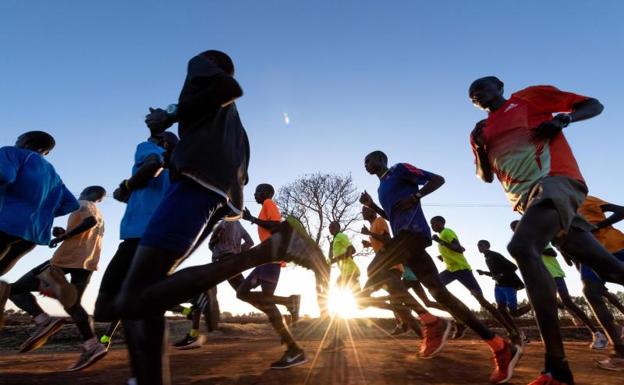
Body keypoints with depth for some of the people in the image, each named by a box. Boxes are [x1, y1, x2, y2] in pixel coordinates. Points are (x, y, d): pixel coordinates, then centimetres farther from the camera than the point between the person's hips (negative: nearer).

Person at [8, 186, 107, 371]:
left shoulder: (84, 205, 4)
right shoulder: (99, 215, 29)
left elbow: (90, 221, -18)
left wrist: (63, 236, -13)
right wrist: (65, 234, 19)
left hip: (68, 257, -8)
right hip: (88, 262, 8)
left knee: (16, 288, 3)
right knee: (72, 304, 13)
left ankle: (44, 321, -19)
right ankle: (92, 346, -1)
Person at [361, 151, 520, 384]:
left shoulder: (399, 169, 6)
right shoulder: (381, 188, 30)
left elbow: (437, 179, -1)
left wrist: (415, 196, -15)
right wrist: (371, 206, 26)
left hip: (413, 231, -9)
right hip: (405, 236, 9)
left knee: (374, 271, -12)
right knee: (438, 291, 0)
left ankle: (432, 324, -11)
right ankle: (501, 348, 2)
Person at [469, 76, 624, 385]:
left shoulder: (529, 97, 13)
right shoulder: (482, 130, 25)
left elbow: (593, 105, 14)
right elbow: (486, 176, 25)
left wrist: (564, 118, -7)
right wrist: (479, 145, 9)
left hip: (555, 181, -6)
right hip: (527, 199, 6)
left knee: (521, 248, -30)